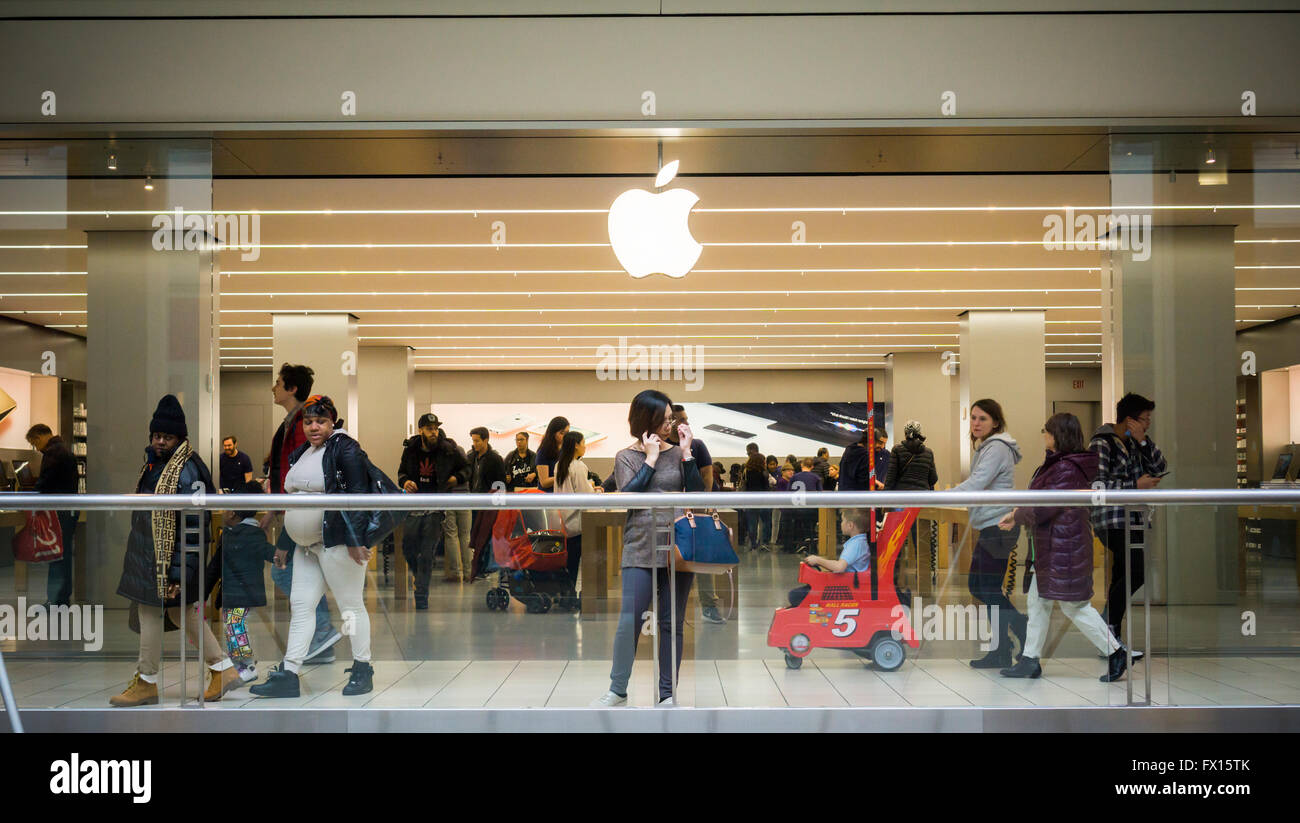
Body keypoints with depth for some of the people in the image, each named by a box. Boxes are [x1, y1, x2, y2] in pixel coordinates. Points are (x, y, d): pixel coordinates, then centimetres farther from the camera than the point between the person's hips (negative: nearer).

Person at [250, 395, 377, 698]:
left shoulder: (345, 449, -9)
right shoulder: (300, 454, 16)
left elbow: (358, 496, -15)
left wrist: (355, 540, -21)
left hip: (338, 541, -8)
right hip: (306, 544, 8)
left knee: (351, 604, 0)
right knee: (300, 605, 6)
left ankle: (362, 670, 10)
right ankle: (288, 676, 8)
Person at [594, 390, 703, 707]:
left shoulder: (678, 453, 9)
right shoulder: (626, 457, 7)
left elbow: (697, 495, -1)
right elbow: (628, 496, -9)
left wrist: (686, 453, -5)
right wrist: (651, 458, -8)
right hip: (640, 549, -1)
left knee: (672, 622, 5)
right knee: (630, 620, -7)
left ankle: (668, 693, 13)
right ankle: (618, 690, 7)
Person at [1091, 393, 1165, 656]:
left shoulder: (1133, 444, 17)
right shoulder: (1101, 444, -9)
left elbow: (1159, 468, 13)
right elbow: (1097, 484, -17)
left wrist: (1144, 441, 1)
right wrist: (1136, 485, -15)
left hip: (1134, 520, 9)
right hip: (1113, 520, -9)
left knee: (1123, 578, 8)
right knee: (1138, 571, -20)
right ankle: (1109, 627, -11)